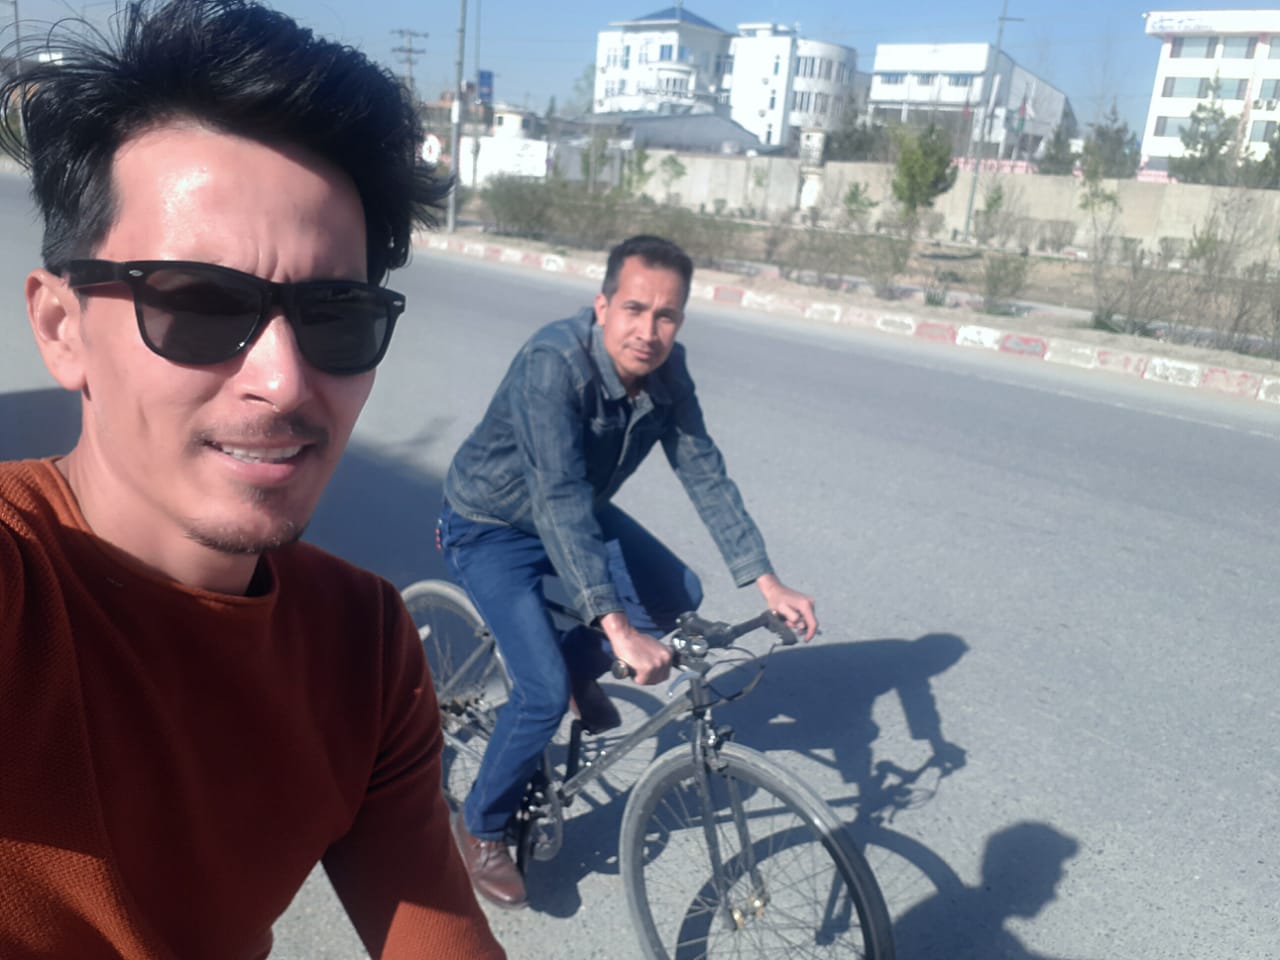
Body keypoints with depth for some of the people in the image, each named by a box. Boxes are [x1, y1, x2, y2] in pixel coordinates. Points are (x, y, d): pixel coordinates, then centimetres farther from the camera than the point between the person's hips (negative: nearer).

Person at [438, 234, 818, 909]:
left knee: (678, 596, -3)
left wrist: (768, 584, -19)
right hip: (492, 527, -6)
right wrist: (618, 628, -51)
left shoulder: (665, 370, -15)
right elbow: (559, 501, -43)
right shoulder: (554, 364, -35)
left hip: (573, 513, 7)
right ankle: (479, 828, 9)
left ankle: (576, 666, 22)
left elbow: (704, 474, -12)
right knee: (545, 692, -16)